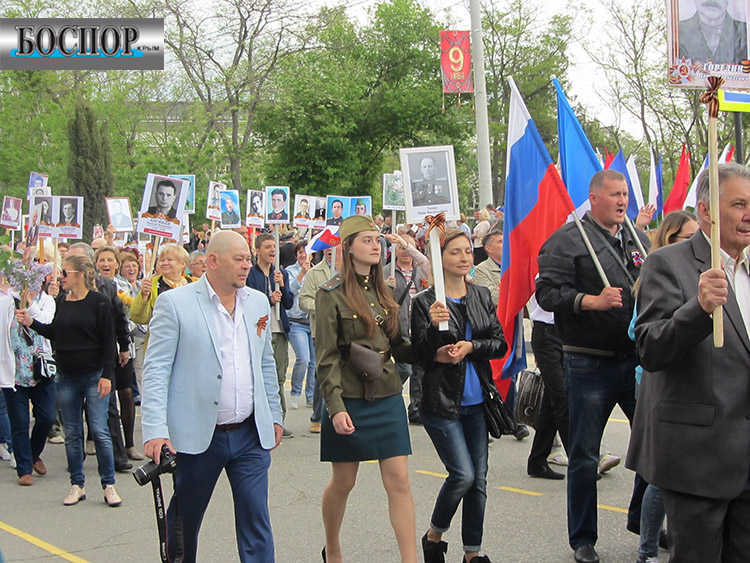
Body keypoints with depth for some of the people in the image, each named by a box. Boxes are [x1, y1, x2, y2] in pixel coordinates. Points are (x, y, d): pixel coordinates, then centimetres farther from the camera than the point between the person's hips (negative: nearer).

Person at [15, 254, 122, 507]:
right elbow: (54, 333, 17)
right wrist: (32, 323, 3)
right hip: (66, 378, 6)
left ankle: (109, 486, 4)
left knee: (100, 432, -6)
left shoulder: (98, 302, -8)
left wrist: (107, 375, -13)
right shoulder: (63, 302, 9)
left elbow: (108, 341, -9)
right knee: (72, 434, 9)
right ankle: (77, 485, 18)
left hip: (93, 376, -6)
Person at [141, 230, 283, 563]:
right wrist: (155, 430, -18)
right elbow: (155, 371, -9)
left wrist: (273, 415, 17)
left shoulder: (258, 302, 9)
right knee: (184, 522, 12)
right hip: (197, 435, -3)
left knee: (256, 520, 2)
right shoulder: (174, 303, -7)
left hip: (250, 435, 4)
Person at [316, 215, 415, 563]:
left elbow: (396, 347, 14)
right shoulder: (331, 295, -6)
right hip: (350, 400, -4)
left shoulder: (383, 293, 11)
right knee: (343, 482, 8)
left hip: (387, 397, 5)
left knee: (399, 480, -2)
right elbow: (327, 357, -10)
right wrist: (336, 406, -17)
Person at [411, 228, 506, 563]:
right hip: (441, 401, -5)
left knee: (479, 478, 7)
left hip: (476, 401, 5)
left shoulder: (482, 296, 7)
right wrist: (434, 326, -27)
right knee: (463, 475, -11)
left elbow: (500, 343, 5)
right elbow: (420, 357, -10)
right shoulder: (425, 302, -8)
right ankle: (434, 535, 15)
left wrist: (471, 346, -12)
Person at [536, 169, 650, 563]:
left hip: (636, 359, 6)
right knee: (584, 457, 4)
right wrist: (592, 301, -24)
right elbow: (547, 291, -14)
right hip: (590, 364, -5)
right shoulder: (569, 240, -6)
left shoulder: (639, 240, 13)